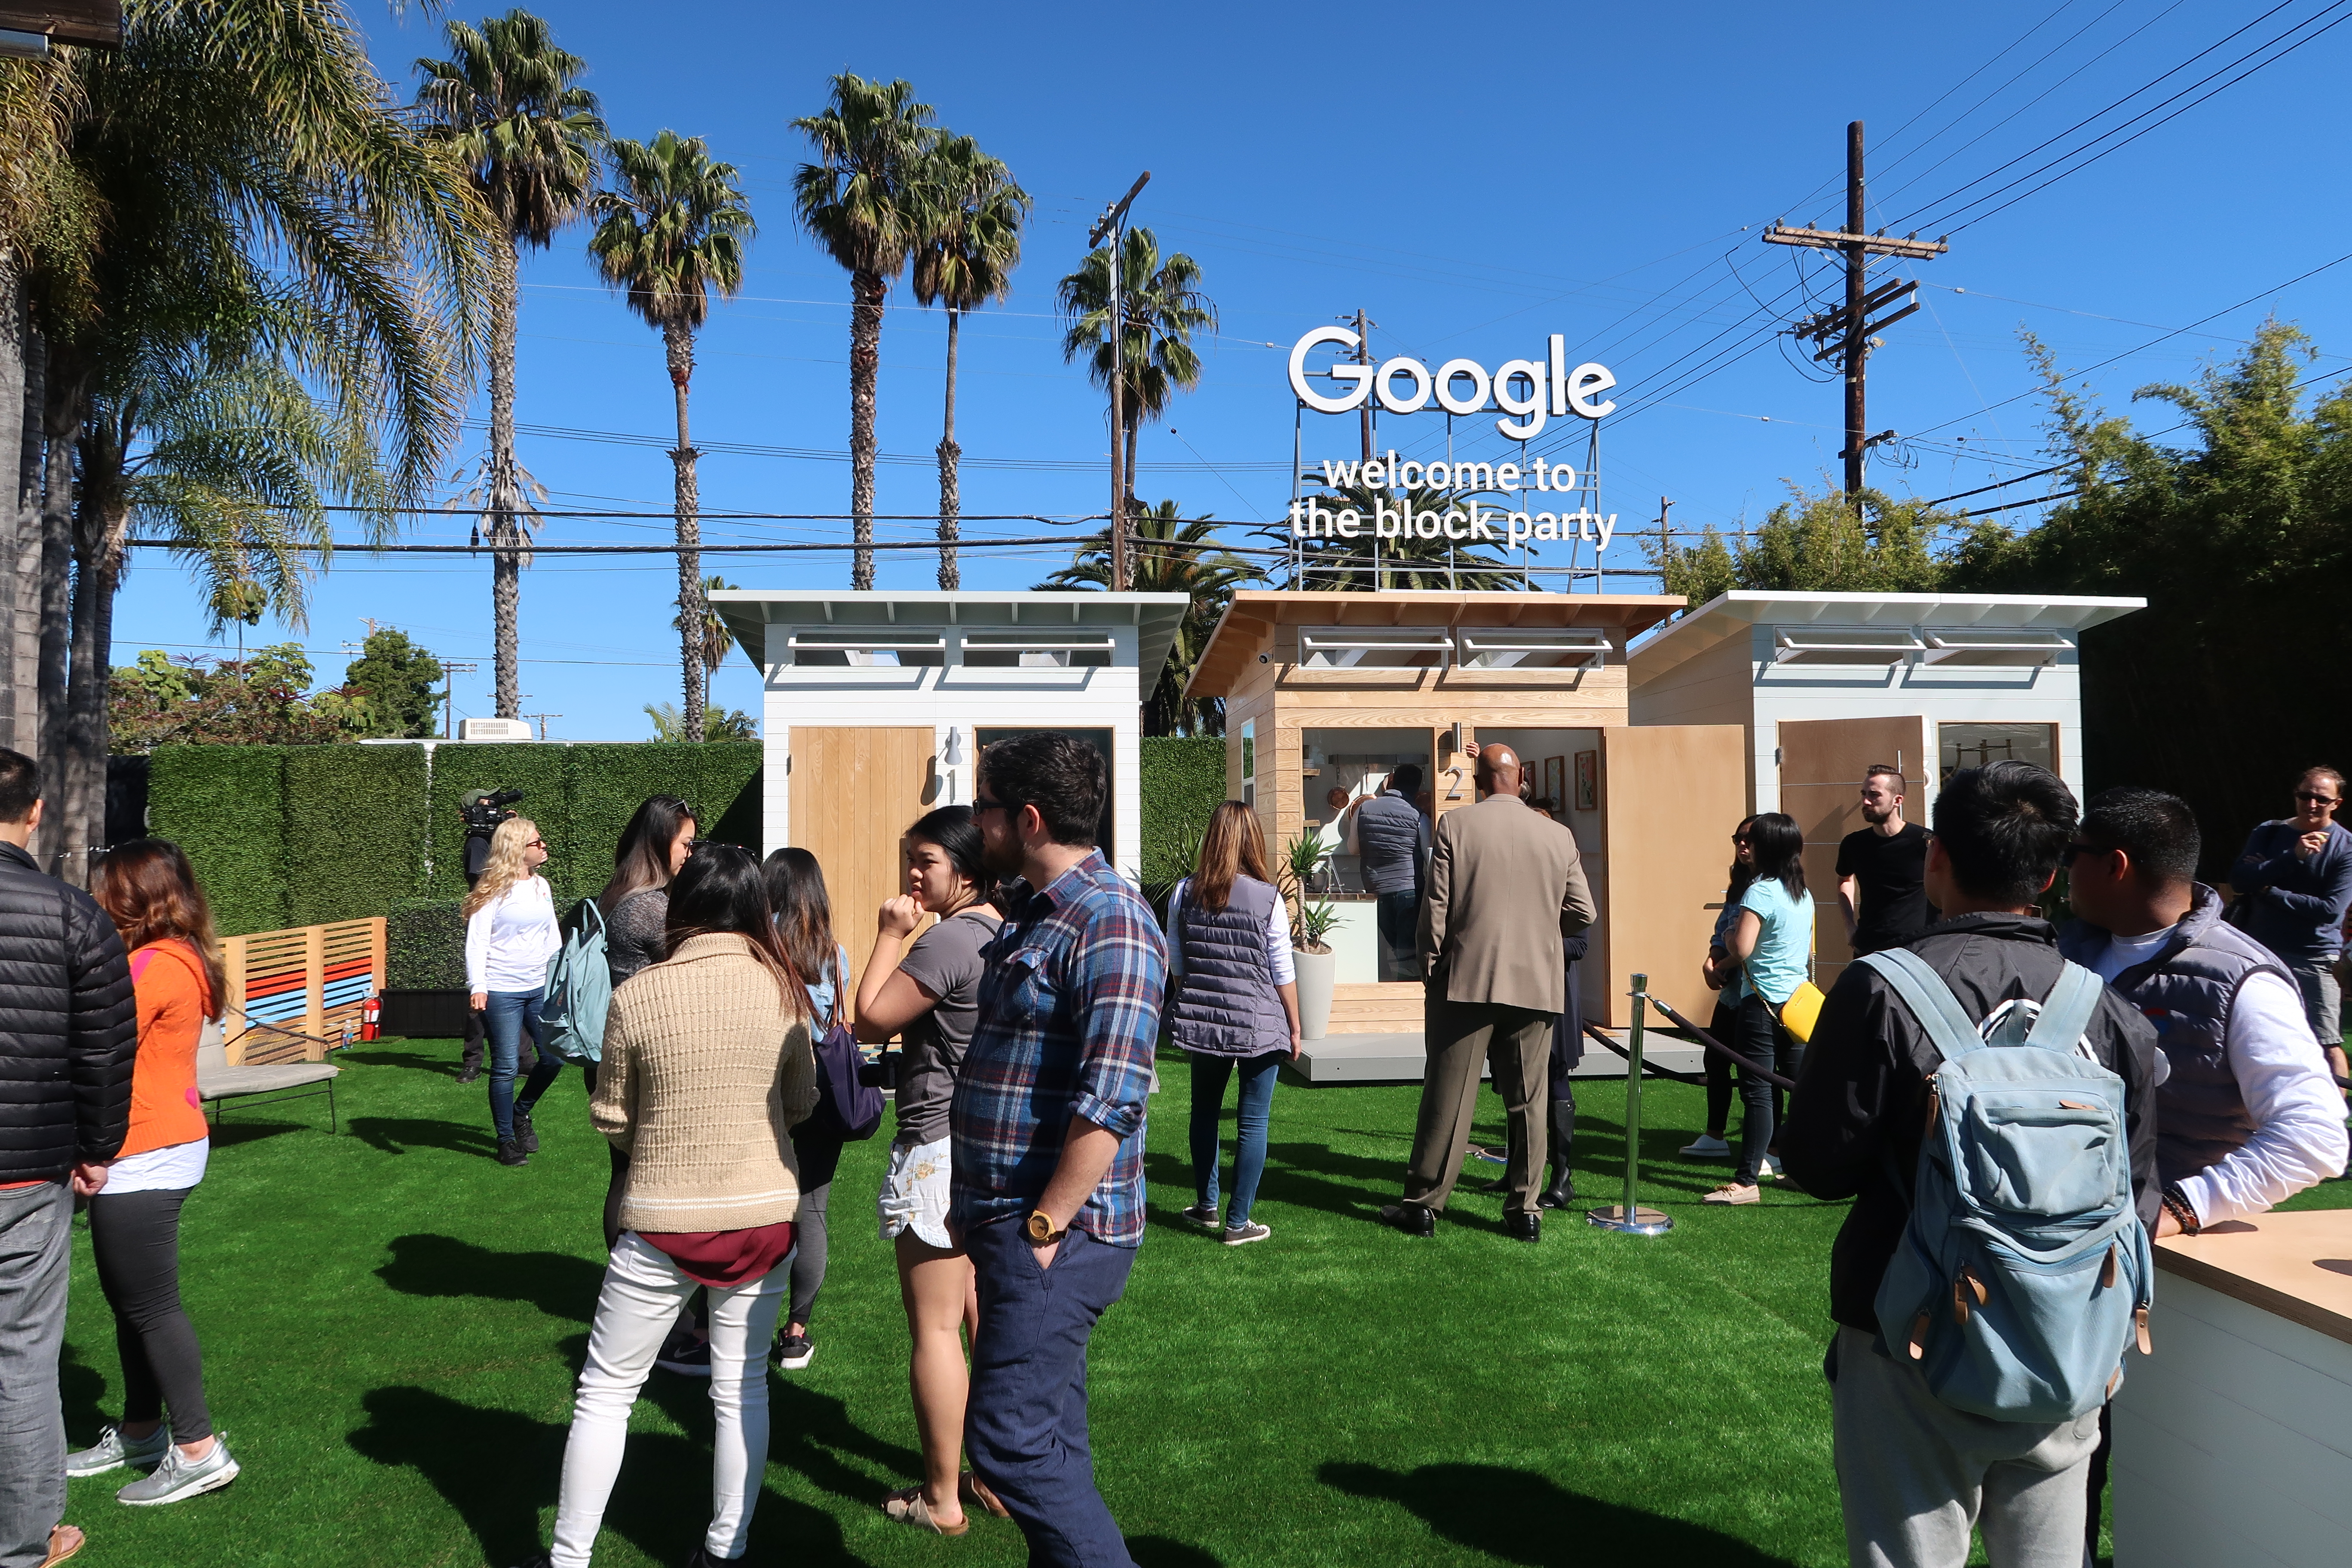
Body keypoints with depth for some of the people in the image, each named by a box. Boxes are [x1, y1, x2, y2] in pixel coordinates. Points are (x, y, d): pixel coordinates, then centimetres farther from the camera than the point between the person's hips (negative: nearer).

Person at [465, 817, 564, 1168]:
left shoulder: (541, 885, 11)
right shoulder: (494, 889, -7)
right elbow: (477, 940, -10)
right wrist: (477, 986, -20)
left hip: (541, 988, 6)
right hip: (502, 992, -6)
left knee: (555, 1057, 5)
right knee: (506, 1067, 1)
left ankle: (521, 1112, 30)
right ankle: (506, 1140, 15)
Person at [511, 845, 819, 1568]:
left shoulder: (637, 995, -11)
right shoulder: (782, 989, -7)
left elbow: (610, 1118, -2)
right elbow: (802, 1104, 4)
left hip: (664, 1223, -2)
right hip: (765, 1214, 2)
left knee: (605, 1391, 14)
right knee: (742, 1388, 16)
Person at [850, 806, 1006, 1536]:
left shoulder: (948, 938, -19)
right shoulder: (1007, 934, 9)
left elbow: (871, 1021, -13)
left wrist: (889, 939, -8)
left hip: (939, 1152, -9)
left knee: (935, 1330, 3)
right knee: (986, 1321, 16)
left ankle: (942, 1499, 14)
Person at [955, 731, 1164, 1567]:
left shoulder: (1111, 925, -18)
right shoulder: (1031, 914, 12)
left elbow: (1107, 1103, -24)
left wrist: (1044, 1228, -20)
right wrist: (983, 1209, 18)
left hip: (1057, 1230, -9)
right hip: (1010, 1219, 9)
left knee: (1010, 1436, -6)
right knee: (1050, 1439, 17)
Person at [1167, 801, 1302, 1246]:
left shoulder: (1184, 893, -2)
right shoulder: (1267, 897, -11)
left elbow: (1176, 965, 6)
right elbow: (1283, 973, -5)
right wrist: (1295, 1029, 6)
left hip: (1201, 1022, 4)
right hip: (1259, 1024, -3)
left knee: (1205, 1111, 19)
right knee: (1253, 1121, 5)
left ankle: (1206, 1205, 32)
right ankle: (1238, 1223, 10)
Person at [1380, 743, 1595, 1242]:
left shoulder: (1455, 826, -4)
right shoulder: (1559, 836, 4)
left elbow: (1435, 909, -5)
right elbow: (1583, 912, 7)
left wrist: (1430, 974, 5)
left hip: (1468, 981, -2)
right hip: (1537, 985, 2)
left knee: (1447, 1097, 3)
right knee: (1528, 1102, 10)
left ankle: (1422, 1204, 11)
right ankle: (1525, 1210, 15)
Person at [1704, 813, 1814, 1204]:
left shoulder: (1760, 892, -15)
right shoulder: (1804, 895, 11)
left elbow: (1742, 948, -24)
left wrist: (1729, 937, 1)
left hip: (1762, 1002, -8)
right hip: (1798, 1001, 8)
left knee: (1758, 1092, -7)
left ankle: (1746, 1181, -5)